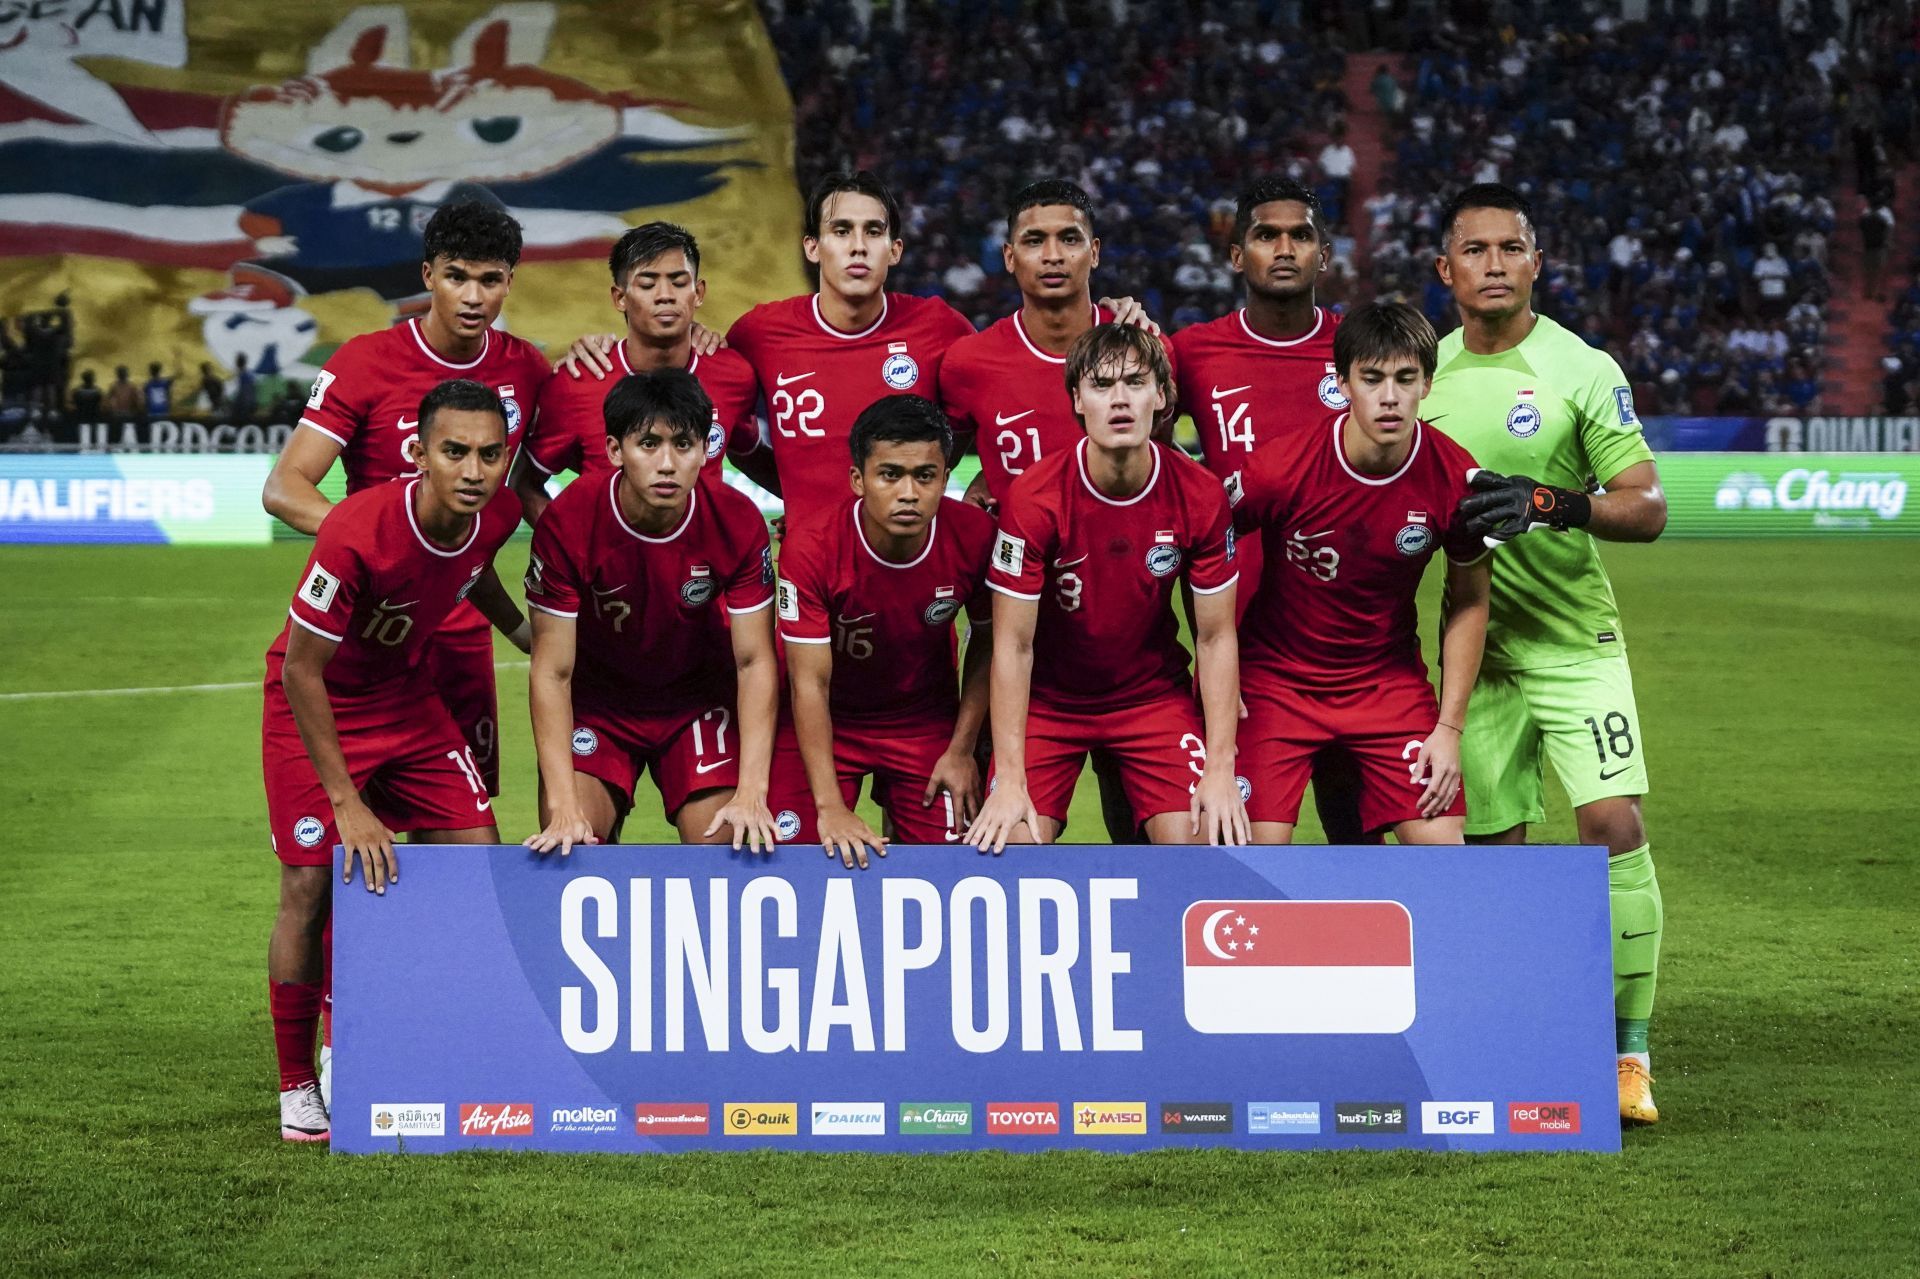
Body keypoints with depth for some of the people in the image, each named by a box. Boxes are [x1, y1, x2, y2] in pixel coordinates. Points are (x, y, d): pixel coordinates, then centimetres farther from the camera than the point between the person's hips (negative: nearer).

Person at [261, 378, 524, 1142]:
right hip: (313, 705, -6)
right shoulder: (358, 534, -34)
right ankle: (297, 1087, 3)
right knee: (311, 885, -12)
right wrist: (347, 805, -24)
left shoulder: (496, 515, -16)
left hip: (409, 700, 6)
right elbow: (301, 672, -26)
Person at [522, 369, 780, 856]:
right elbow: (552, 671, -22)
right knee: (569, 844, -17)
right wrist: (564, 806, -30)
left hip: (700, 701, 1)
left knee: (721, 843, -14)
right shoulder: (570, 523, -26)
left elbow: (754, 661, -15)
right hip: (596, 701, -1)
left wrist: (751, 794, -26)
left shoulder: (738, 522, -21)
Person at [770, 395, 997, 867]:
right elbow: (810, 683, -25)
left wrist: (962, 750, -6)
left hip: (928, 719, 2)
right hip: (826, 722, -2)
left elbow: (987, 643, -2)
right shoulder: (810, 549, -27)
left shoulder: (975, 536, -20)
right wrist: (830, 807, -31)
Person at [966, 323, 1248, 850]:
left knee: (1197, 842, -13)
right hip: (1048, 700, -1)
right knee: (1014, 843, -15)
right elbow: (1013, 644, -17)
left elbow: (1216, 636, -7)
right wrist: (1010, 781, -23)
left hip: (1156, 693, 1)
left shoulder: (1200, 496, -14)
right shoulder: (1032, 498, -21)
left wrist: (1220, 768, -14)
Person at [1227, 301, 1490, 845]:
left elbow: (1468, 602, 0)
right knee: (1260, 845, -10)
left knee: (1440, 843, -8)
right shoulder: (1281, 468, -21)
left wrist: (1449, 728, -3)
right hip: (1276, 675, -2)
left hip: (1391, 679, 2)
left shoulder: (1456, 479, -14)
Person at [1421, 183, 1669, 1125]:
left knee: (1614, 824, -15)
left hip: (1576, 640, -3)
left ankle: (1627, 1054, -9)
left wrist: (1551, 503, -23)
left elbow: (1647, 506, -9)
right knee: (1492, 850, 3)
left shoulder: (1583, 369, -6)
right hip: (1476, 648, 3)